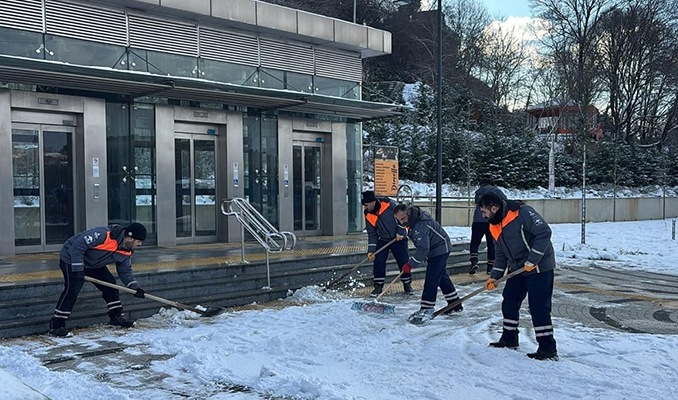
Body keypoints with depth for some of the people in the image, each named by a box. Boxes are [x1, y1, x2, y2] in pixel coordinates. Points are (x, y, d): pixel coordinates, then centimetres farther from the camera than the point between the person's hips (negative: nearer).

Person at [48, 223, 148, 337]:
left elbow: (125, 271, 2)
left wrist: (135, 287, -12)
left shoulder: (126, 251, -7)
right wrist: (77, 269, -30)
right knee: (72, 290, -19)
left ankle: (116, 317, 14)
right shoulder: (104, 235, -35)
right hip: (71, 260, -8)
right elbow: (77, 246, -32)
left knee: (110, 283, 2)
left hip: (93, 264, 8)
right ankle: (56, 325, -13)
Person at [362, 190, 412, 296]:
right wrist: (371, 251, -7)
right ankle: (378, 286, 5)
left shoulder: (389, 204, -22)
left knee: (403, 261, 2)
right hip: (382, 240, 3)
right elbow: (372, 234, 0)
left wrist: (400, 233, -13)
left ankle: (407, 284, 20)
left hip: (398, 238, -3)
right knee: (378, 262, -7)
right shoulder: (368, 216, -7)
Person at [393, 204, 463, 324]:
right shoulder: (412, 218, -2)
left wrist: (410, 264, -29)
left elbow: (423, 249, -33)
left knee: (431, 279, -14)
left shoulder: (421, 225, -33)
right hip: (435, 249, 11)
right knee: (442, 277, 18)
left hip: (440, 249, -11)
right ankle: (455, 305, 29)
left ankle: (426, 310, -13)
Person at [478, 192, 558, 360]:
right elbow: (501, 254, 17)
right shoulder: (495, 226, 8)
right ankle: (509, 339, 28)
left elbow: (544, 232, -23)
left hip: (539, 267, -9)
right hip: (517, 269, 9)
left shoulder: (522, 212, -20)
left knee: (538, 307, -9)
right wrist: (494, 277, 11)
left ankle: (548, 349, -1)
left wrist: (532, 260, -23)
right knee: (509, 302, 12)